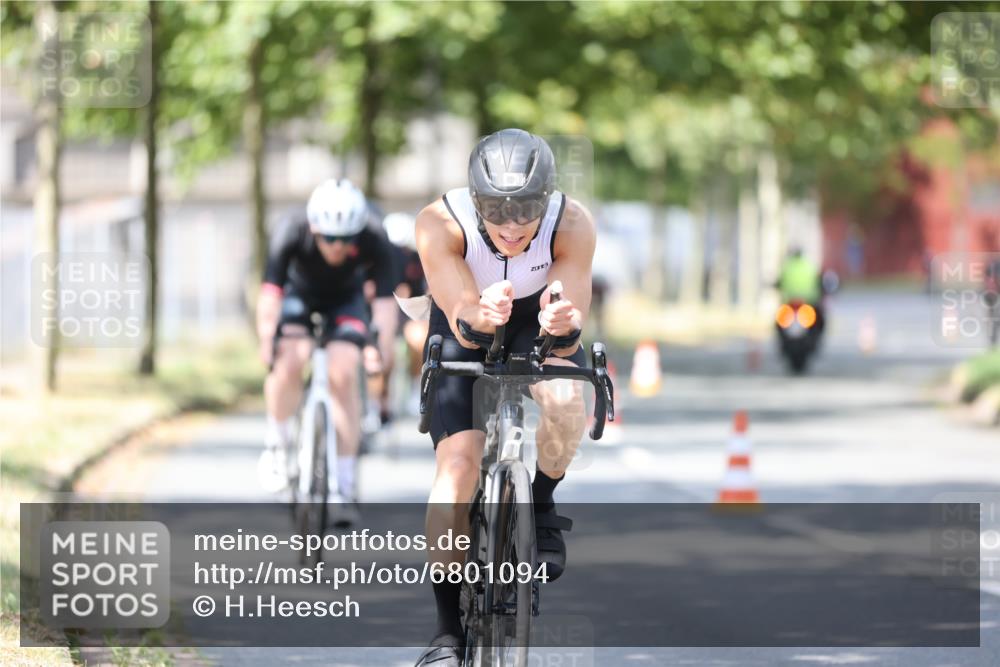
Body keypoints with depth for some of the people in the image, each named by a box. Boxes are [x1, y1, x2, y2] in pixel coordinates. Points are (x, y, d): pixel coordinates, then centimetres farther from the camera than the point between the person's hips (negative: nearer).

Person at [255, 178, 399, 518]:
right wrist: (267, 344, -46)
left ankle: (344, 481, -13)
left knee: (343, 373, -21)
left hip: (346, 300, 0)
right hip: (299, 294, 0)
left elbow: (385, 301, -33)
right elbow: (271, 293, -36)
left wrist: (382, 352, -43)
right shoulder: (292, 233, -33)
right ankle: (277, 441, -1)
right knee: (288, 362, -27)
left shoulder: (374, 241, -31)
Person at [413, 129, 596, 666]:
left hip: (538, 322, 0)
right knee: (458, 461, -17)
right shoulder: (439, 223, -33)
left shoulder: (572, 225, -31)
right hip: (464, 330, 0)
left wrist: (564, 327, -56)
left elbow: (571, 329, -33)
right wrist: (479, 316, -59)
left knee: (565, 398, -33)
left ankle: (541, 509, -2)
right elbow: (460, 317, -36)